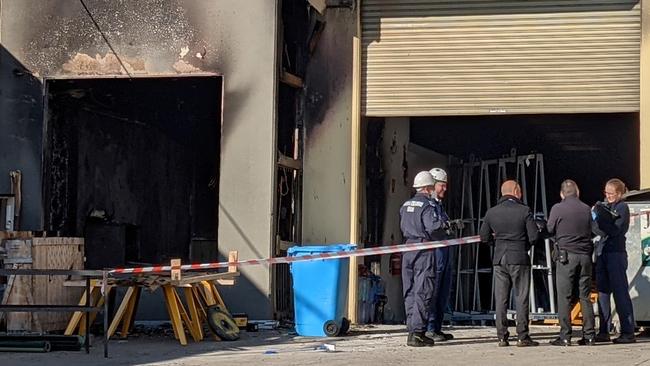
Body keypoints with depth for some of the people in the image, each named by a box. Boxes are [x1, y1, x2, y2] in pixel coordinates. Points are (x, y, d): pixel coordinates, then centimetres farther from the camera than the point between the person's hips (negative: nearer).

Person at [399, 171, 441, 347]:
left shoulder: (405, 205, 13)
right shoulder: (426, 206, -10)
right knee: (422, 292, -6)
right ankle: (417, 333, -10)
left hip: (408, 250, 7)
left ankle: (412, 330, 13)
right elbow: (432, 226, -20)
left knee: (410, 292, 11)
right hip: (423, 251, -7)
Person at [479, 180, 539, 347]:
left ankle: (502, 337, 5)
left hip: (499, 259, 3)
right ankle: (522, 336, 0)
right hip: (519, 258, -3)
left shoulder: (491, 212, 3)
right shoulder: (524, 211, -7)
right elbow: (534, 236, -8)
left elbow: (484, 237, 6)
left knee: (501, 299, 7)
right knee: (521, 298, 2)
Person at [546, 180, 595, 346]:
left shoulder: (557, 209, -6)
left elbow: (550, 231, 4)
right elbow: (589, 231, 14)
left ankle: (565, 336, -6)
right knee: (585, 296, 8)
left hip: (566, 255, -4)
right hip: (585, 255, 4)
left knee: (564, 297, -2)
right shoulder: (586, 209, 5)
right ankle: (589, 335, 7)